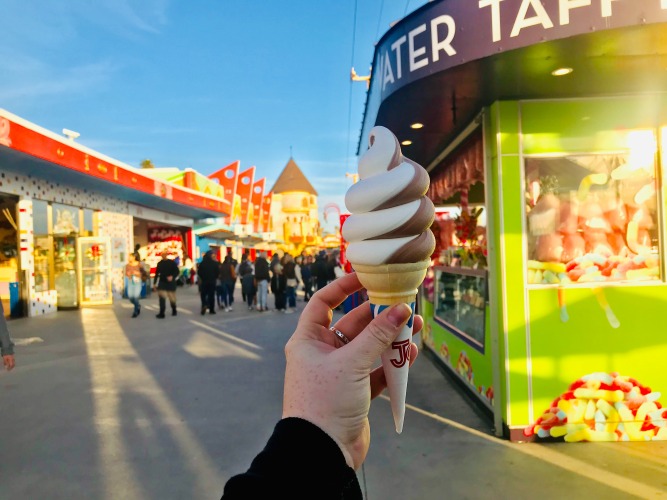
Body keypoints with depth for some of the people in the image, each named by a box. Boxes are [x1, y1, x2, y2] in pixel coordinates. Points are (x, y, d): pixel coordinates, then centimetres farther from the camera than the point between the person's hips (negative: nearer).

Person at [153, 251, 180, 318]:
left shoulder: (172, 262, -4)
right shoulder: (159, 263, 6)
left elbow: (177, 271, -4)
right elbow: (157, 273, 11)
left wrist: (172, 276, -23)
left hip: (170, 283, -2)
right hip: (162, 283, 2)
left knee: (172, 298, 9)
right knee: (162, 298, -10)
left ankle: (174, 310, 30)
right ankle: (161, 313, -10)